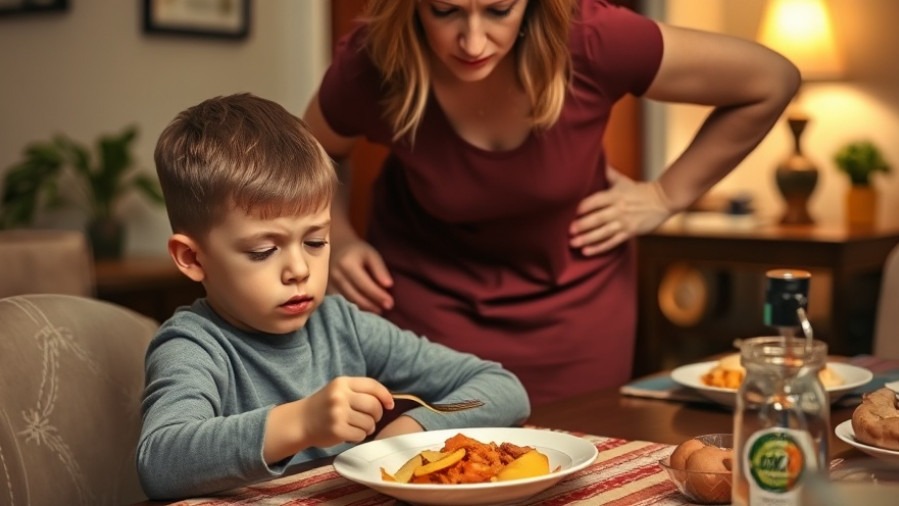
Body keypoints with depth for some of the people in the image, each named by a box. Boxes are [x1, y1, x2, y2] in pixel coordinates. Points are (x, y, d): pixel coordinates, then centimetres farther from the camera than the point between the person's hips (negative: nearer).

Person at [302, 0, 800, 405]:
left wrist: (665, 195, -9)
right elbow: (316, 153, 2)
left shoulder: (591, 41, -28)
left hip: (575, 302, 1)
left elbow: (772, 81, -13)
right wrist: (338, 238, -14)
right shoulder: (369, 66, -24)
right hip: (428, 297, 0)